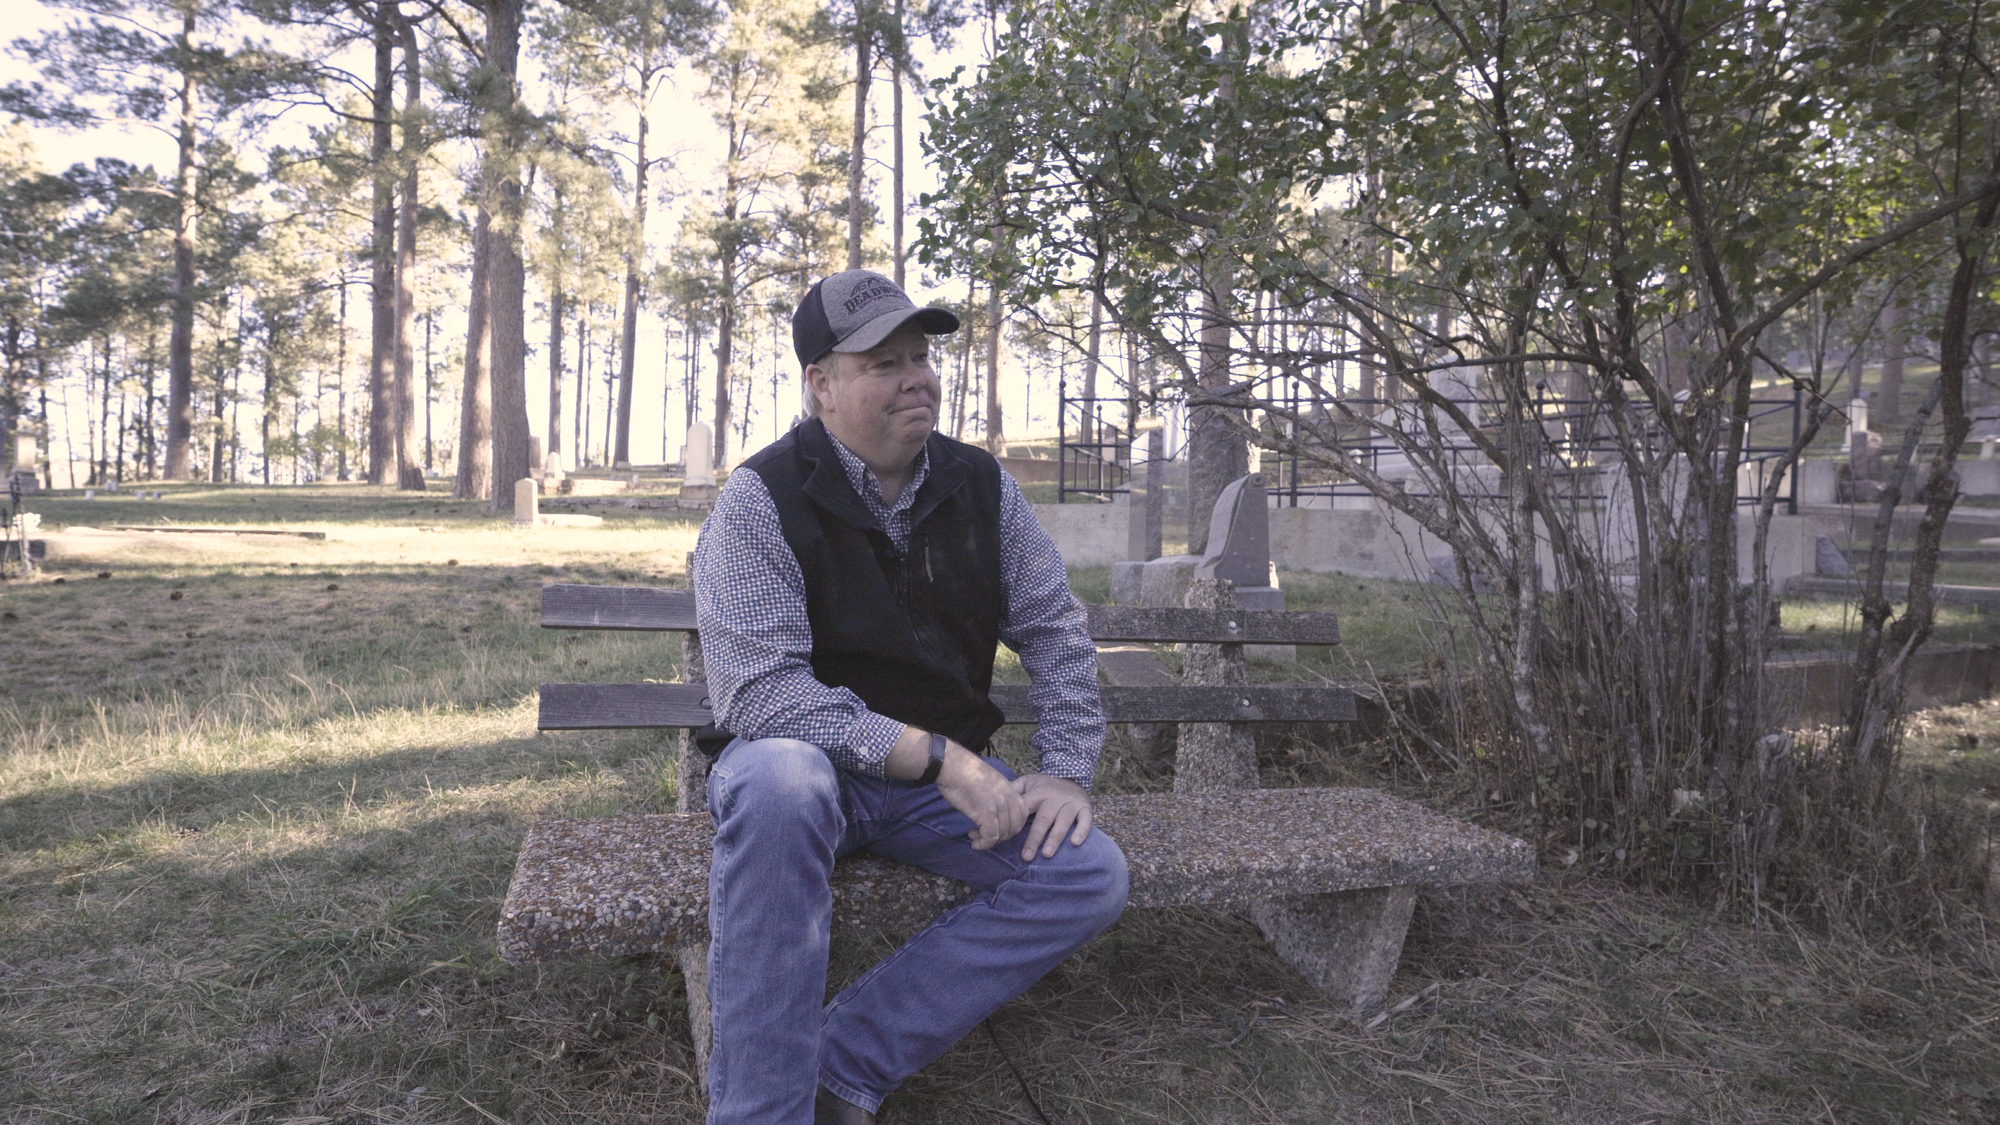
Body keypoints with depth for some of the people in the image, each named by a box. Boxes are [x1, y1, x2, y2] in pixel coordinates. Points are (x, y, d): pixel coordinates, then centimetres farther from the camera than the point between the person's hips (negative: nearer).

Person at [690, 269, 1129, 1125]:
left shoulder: (980, 486, 2)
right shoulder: (761, 501, -14)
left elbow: (1056, 633, 6)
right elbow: (758, 690, -24)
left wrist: (1065, 771, -8)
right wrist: (939, 757, -27)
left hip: (944, 779, 5)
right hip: (812, 762, -4)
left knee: (1091, 874, -16)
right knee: (779, 781, -39)